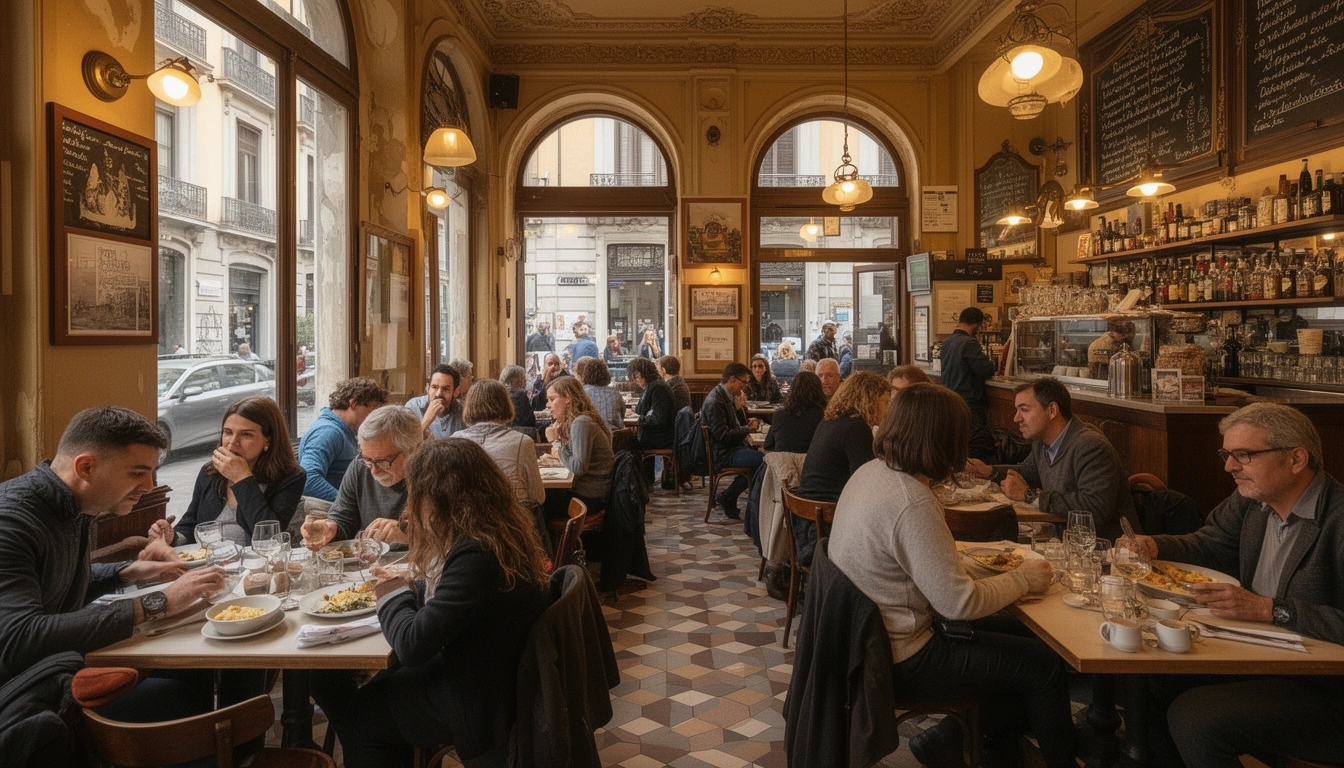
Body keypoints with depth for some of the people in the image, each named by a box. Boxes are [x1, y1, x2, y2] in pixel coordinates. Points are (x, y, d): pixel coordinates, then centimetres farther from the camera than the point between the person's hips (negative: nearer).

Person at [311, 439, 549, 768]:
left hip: (480, 706, -9)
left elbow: (412, 645, -25)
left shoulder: (476, 556, -31)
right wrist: (411, 588, 3)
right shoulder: (502, 534, 0)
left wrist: (393, 597, -7)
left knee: (355, 715, 9)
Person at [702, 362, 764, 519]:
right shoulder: (715, 401, -19)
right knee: (765, 459, -20)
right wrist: (747, 429, -11)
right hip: (722, 453, -11)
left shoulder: (728, 397, 13)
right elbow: (723, 435, -23)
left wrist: (747, 423, 7)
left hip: (732, 448, 11)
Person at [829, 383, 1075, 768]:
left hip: (866, 635, 9)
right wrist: (1023, 579, -9)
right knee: (1044, 666, 0)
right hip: (901, 660, -9)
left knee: (1010, 633, 20)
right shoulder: (913, 504, -28)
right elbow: (958, 603, -23)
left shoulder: (871, 472, 0)